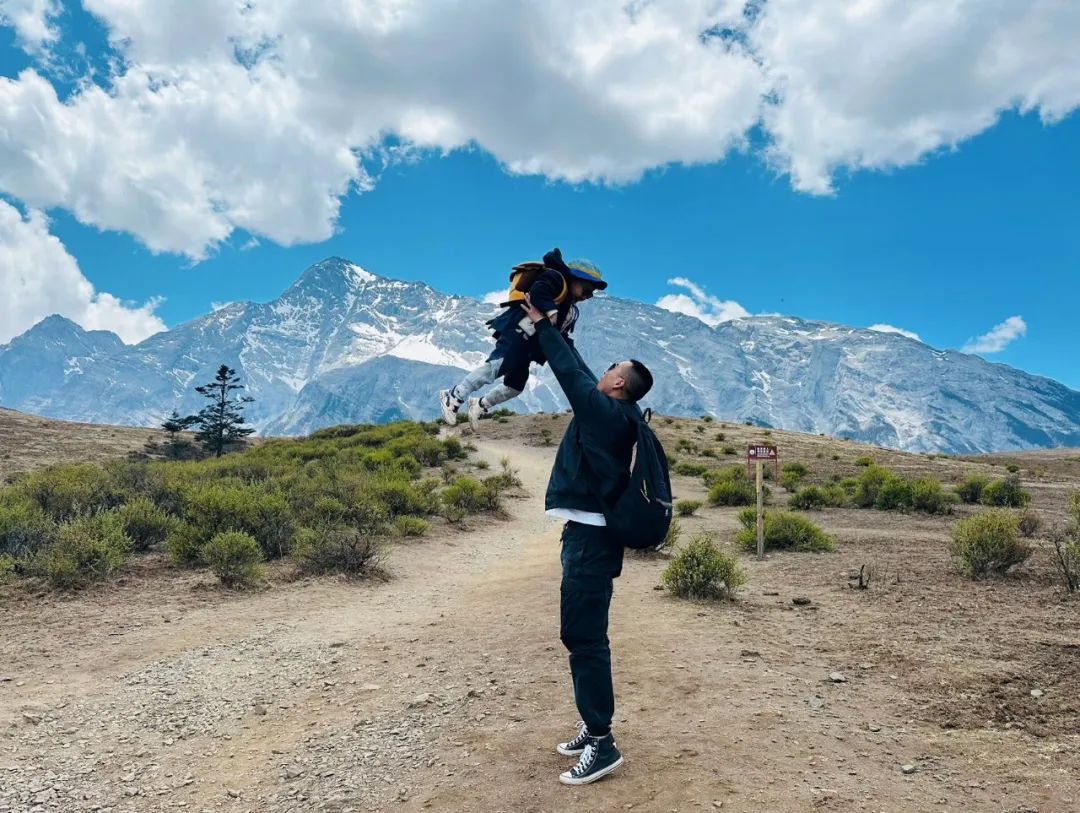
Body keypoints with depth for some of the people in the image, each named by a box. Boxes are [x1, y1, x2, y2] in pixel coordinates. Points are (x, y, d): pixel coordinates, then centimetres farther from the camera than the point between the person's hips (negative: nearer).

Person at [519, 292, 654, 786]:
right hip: (590, 533, 10)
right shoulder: (612, 415, 13)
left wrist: (542, 324, 7)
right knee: (581, 636, 16)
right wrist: (552, 327, 28)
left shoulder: (606, 411, -12)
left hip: (590, 537, -10)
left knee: (585, 638, -6)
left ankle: (602, 744, 1)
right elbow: (578, 372, 22)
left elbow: (570, 372, -6)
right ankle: (593, 730, 26)